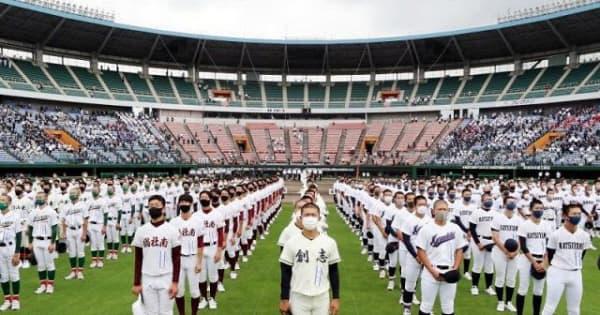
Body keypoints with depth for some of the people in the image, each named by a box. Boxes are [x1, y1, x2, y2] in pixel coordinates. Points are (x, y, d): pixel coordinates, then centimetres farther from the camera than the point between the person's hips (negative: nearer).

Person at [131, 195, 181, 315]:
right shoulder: (141, 231, 1)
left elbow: (176, 259, -4)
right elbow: (138, 260, 6)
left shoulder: (172, 230, -5)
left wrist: (175, 283, -9)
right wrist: (136, 283, 4)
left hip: (166, 279, -2)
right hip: (147, 280, 2)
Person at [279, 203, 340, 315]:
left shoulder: (329, 242, -3)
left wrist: (336, 298, 3)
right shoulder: (291, 243, -7)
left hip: (322, 297, 1)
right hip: (298, 297, -1)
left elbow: (334, 272, 4)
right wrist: (284, 299, -2)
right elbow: (286, 273, -1)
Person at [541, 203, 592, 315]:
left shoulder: (584, 235, 0)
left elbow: (581, 255, 12)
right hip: (557, 273, -4)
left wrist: (575, 268, 13)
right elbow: (549, 255, -2)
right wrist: (556, 270, 6)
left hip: (576, 275, 5)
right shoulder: (556, 234, -12)